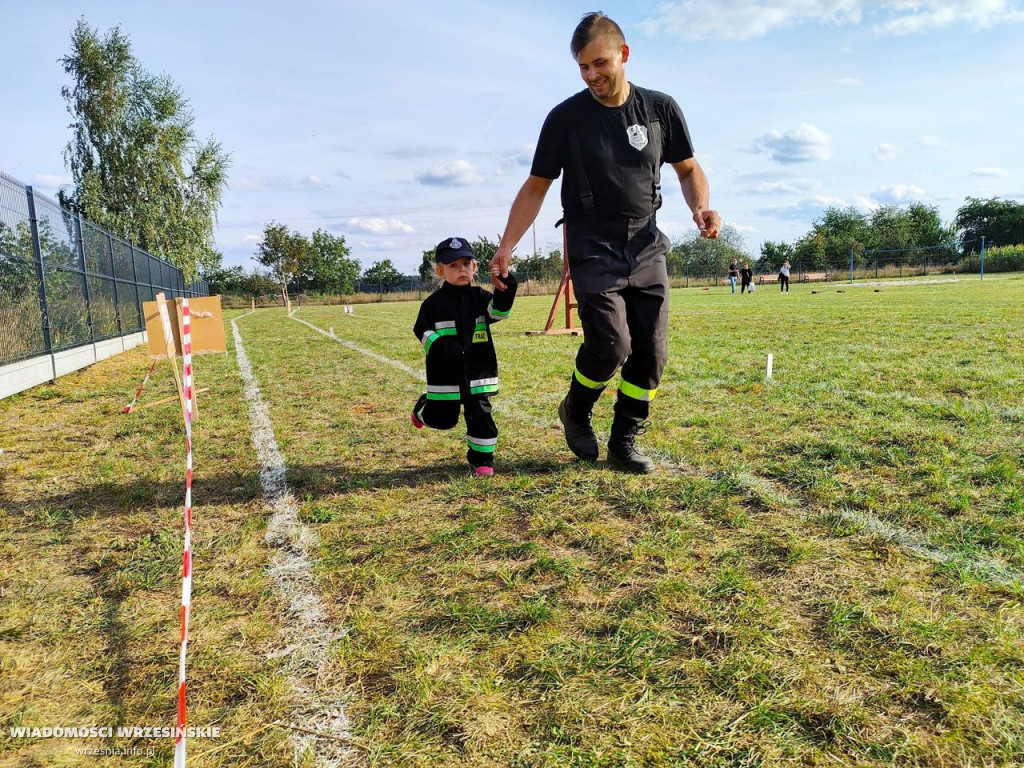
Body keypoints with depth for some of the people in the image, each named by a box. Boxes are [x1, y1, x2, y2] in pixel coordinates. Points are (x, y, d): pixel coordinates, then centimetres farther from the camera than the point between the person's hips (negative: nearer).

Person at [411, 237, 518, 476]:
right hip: (445, 373, -1)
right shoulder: (434, 302, -2)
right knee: (444, 419, 9)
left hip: (478, 370, 2)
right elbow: (421, 330, 1)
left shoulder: (479, 297, 5)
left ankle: (482, 458, 13)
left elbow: (498, 311, -10)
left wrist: (505, 288, -28)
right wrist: (439, 345, -17)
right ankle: (424, 407, 42)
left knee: (480, 414, 0)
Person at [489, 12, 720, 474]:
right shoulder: (566, 118, -3)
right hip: (593, 248, -3)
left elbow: (688, 169, 13)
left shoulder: (660, 109, 3)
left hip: (645, 245, 3)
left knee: (651, 351, -1)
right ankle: (575, 412, 13)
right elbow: (536, 187, 1)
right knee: (611, 344, -18)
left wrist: (700, 207, -8)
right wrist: (506, 246, -8)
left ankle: (624, 444, 14)